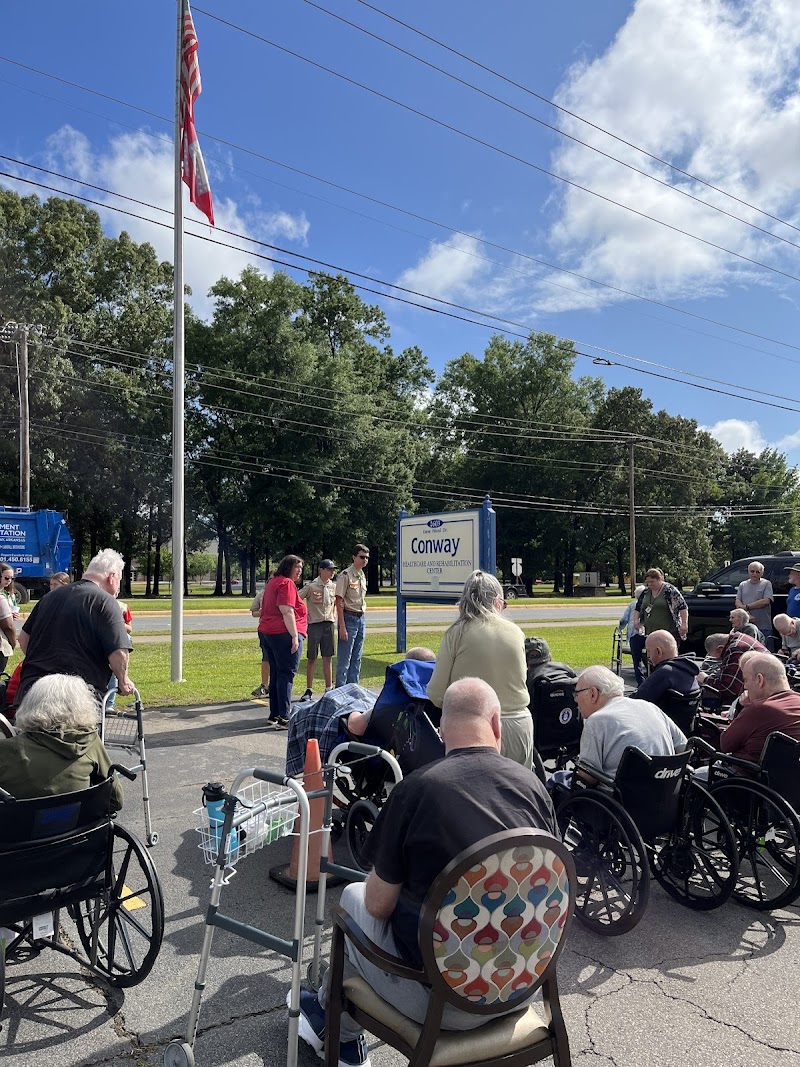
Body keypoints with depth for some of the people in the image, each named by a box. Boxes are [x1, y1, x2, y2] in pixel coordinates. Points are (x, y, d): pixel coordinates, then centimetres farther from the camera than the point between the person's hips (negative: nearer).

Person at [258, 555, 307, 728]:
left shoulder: (273, 582, 20)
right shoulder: (287, 583, -11)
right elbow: (287, 611, -20)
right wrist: (295, 636, -20)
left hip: (266, 632, 10)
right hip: (284, 634, -10)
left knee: (276, 674, 15)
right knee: (287, 675, -6)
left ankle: (274, 715, 20)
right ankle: (284, 718, -6)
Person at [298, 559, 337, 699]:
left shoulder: (333, 587, 6)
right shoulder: (311, 586, -9)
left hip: (329, 624, 4)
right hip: (314, 625, -4)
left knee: (328, 658, 8)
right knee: (312, 658, 4)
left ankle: (329, 688, 16)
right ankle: (309, 690, 12)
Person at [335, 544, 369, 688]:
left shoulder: (363, 576, 13)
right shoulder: (345, 575, -12)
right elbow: (339, 602, -15)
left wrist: (363, 619, 14)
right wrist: (342, 626, -20)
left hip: (361, 618, 8)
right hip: (349, 618, -8)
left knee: (356, 659, 13)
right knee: (344, 659, -4)